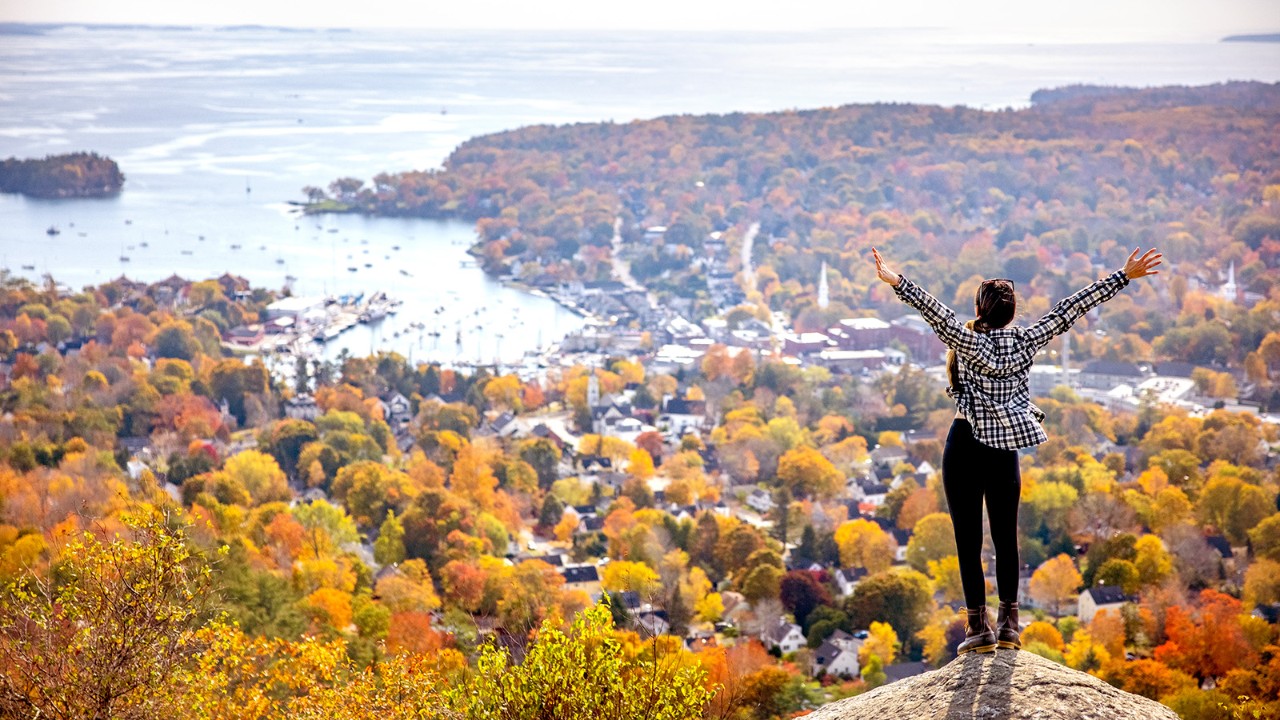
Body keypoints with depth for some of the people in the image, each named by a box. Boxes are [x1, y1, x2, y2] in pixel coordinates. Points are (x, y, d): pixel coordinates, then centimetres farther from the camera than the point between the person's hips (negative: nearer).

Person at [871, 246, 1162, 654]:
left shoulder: (969, 342, -9)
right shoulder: (1025, 343, 0)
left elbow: (939, 315, -25)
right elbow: (1069, 311, 2)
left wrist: (898, 283, -34)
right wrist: (1124, 276, 4)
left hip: (965, 447, -4)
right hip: (1005, 450, 4)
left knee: (968, 540, 1)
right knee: (1006, 538, 13)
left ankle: (979, 627, 0)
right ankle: (1008, 624, 14)